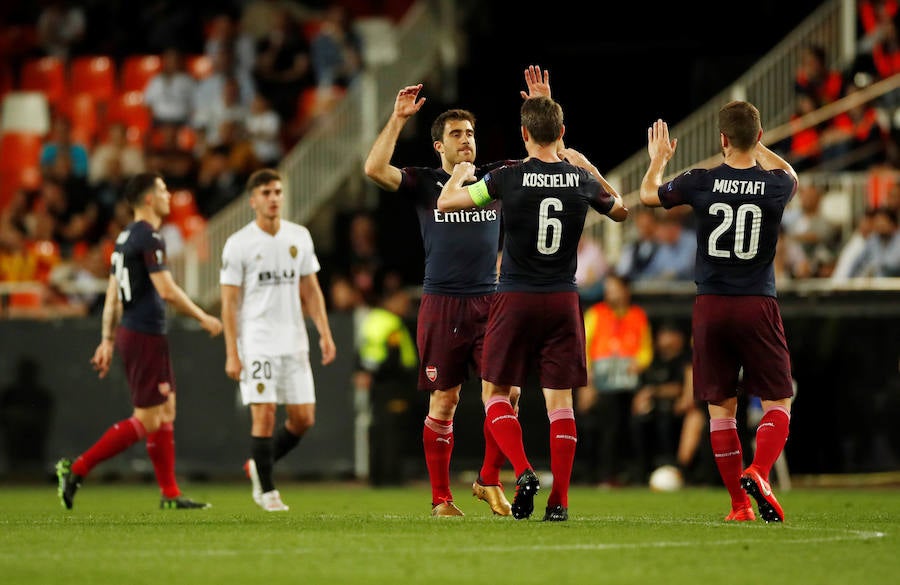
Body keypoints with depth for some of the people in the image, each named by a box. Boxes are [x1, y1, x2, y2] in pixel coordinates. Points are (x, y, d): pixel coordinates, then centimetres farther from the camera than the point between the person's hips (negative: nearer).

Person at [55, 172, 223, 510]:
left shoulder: (126, 237, 14)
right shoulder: (148, 237, -15)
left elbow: (112, 295, 16)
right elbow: (167, 291, -20)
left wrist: (108, 340, 18)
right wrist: (203, 318, -9)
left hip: (129, 332, 10)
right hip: (146, 335, -10)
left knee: (166, 411, 12)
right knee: (147, 420, -7)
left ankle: (170, 494, 13)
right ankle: (77, 469, -9)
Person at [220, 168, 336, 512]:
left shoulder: (300, 237, 9)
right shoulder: (238, 244, -4)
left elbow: (311, 290, 14)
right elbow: (229, 302, -4)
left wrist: (325, 334, 4)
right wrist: (232, 354, -10)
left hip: (294, 342, 4)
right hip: (256, 344, -4)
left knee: (303, 418, 2)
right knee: (264, 413, -9)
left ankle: (260, 465, 24)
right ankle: (266, 490, 4)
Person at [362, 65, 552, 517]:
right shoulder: (424, 183, 4)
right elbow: (374, 169, -11)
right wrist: (398, 119, -12)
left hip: (489, 302, 2)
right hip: (442, 305, -2)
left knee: (507, 391, -11)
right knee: (443, 402, 1)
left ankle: (489, 480, 6)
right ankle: (441, 498, 9)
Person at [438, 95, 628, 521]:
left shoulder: (508, 178, -10)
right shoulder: (581, 179, -1)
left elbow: (445, 203, 0)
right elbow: (620, 211, 21)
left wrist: (460, 174, 20)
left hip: (516, 299, -2)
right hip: (563, 300, 3)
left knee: (496, 393, 10)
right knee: (559, 399, 5)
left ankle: (523, 471, -11)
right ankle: (559, 500, 1)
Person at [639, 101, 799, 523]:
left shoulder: (700, 183, -5)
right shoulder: (775, 186, -5)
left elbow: (649, 194, 16)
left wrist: (658, 159, 35)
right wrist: (757, 146, 37)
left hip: (711, 307, 1)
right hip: (758, 306, -1)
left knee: (721, 407, 8)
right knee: (778, 402, 7)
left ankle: (739, 504, 7)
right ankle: (758, 472, -19)